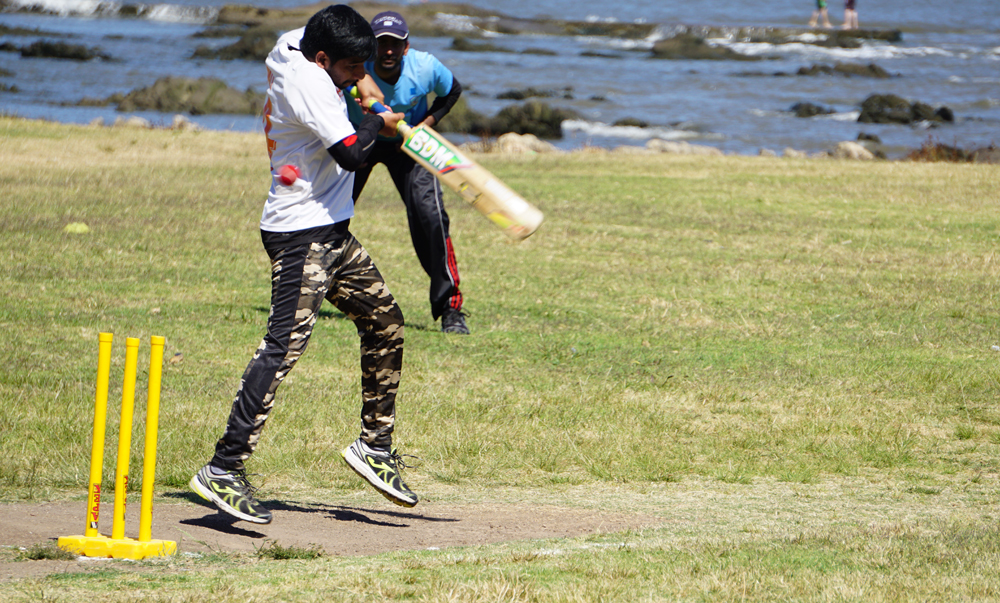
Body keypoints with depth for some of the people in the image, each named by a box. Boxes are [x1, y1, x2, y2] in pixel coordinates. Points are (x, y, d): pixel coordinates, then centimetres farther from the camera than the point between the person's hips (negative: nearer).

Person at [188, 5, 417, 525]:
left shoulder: (292, 48, 8)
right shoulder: (307, 82, -19)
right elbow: (350, 153, -25)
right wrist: (378, 124, -5)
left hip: (332, 235, 11)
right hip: (301, 234, -11)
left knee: (384, 322, 15)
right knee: (285, 343, -18)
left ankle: (375, 446, 22)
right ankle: (223, 470, -22)